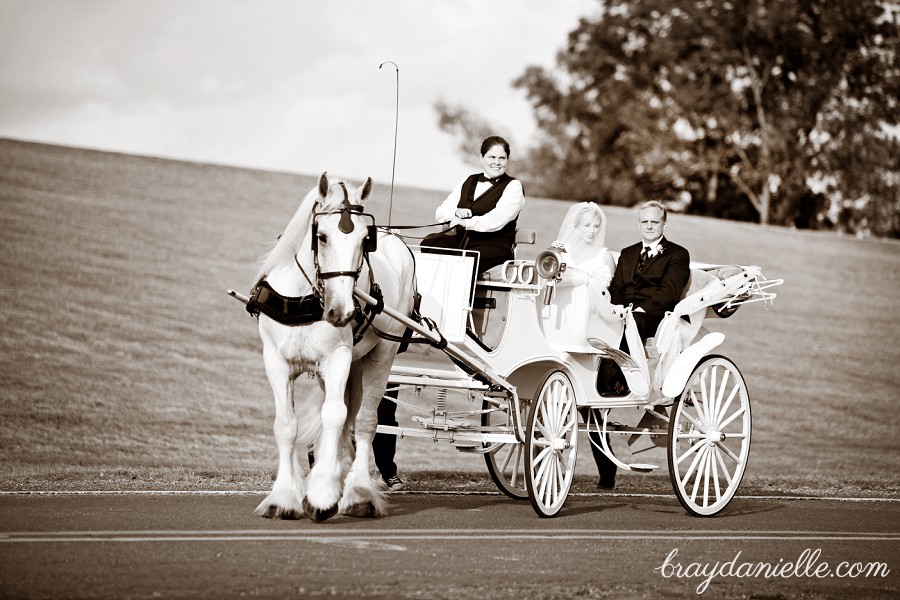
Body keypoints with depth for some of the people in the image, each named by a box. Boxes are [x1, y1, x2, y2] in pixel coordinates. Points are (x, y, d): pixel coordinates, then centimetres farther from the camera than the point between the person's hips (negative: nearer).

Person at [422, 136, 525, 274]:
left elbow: (497, 220, -13)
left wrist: (467, 223, -26)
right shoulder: (468, 182, 21)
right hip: (459, 241, 5)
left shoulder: (513, 186, 5)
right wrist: (456, 212, -8)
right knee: (428, 242, -25)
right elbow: (440, 212, 15)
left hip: (493, 246, -5)